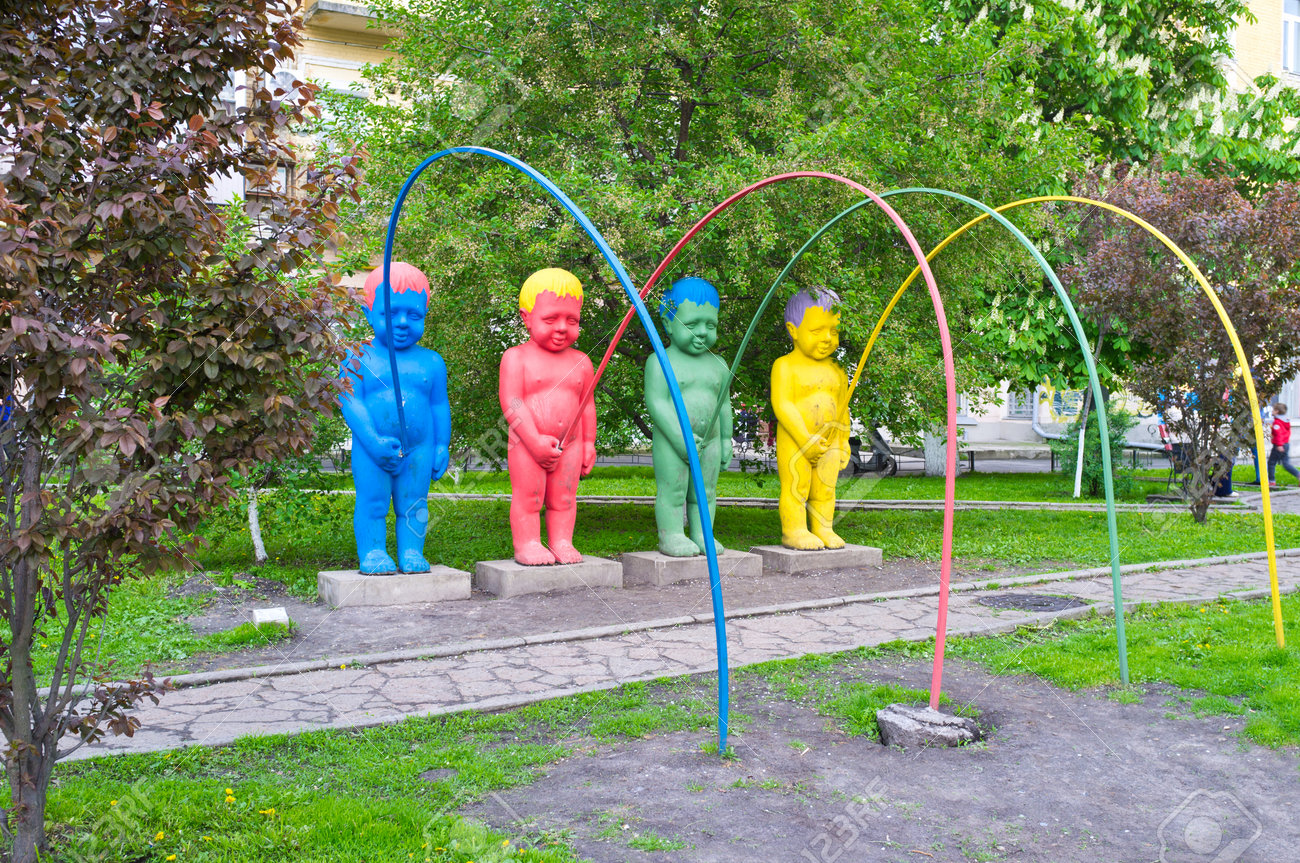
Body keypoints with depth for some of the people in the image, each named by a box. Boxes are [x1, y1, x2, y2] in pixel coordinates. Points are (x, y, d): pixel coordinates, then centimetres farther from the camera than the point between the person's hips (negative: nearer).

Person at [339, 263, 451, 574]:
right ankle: (373, 553, 9)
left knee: (414, 505, 7)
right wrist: (373, 441, -20)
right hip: (371, 451, -2)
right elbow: (350, 402, -10)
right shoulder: (360, 360, -3)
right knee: (372, 503, 0)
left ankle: (411, 552, 15)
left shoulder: (431, 362, 6)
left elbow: (440, 406, 10)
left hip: (419, 450, 2)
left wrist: (442, 446, 4)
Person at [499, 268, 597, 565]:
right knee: (527, 497, 0)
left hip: (570, 445, 4)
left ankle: (561, 542, 16)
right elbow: (511, 402, -12)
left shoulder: (581, 363, 9)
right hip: (526, 445, -4)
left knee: (564, 497, 8)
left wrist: (588, 443, 10)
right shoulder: (516, 358, -5)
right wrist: (535, 440, -19)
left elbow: (587, 405, 14)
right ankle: (527, 544, 9)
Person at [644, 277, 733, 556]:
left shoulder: (718, 365, 11)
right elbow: (656, 402, -15)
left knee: (705, 492, 10)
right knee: (672, 491, -3)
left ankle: (701, 534, 20)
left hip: (709, 441, 6)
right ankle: (671, 536, 6)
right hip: (670, 442, -5)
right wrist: (680, 438, -21)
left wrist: (726, 440, 13)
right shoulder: (660, 362, -8)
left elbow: (724, 405, 17)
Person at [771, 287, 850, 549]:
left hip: (830, 444, 6)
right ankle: (794, 531, 4)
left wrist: (843, 444, 15)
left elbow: (843, 410, 18)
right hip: (794, 445, -6)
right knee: (795, 488, -4)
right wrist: (806, 440, -20)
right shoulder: (785, 366, -8)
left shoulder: (836, 371, 11)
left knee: (826, 490, 10)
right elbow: (782, 405, -16)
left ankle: (823, 530, 20)